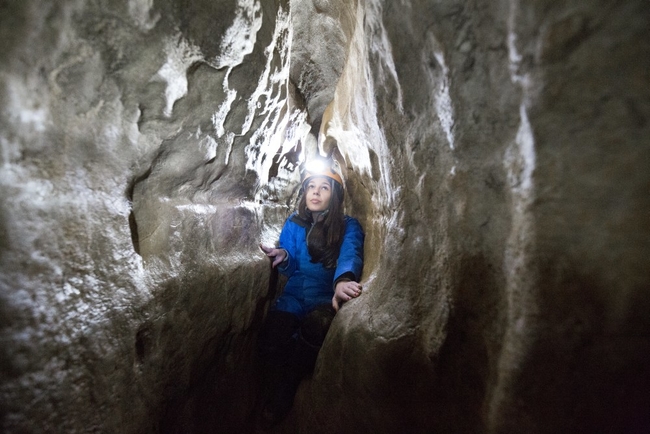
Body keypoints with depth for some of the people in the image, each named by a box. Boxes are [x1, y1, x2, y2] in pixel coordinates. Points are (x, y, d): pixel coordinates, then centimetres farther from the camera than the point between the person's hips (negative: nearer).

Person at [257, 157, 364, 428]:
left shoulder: (348, 227, -4)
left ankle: (284, 398, -7)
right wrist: (283, 258, -19)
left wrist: (343, 280, -49)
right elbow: (290, 270, 6)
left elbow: (350, 255, -25)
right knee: (270, 339, -26)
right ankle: (272, 403, 4)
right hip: (294, 296, 3)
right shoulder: (294, 223, 6)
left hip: (327, 298, -2)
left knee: (314, 326, -35)